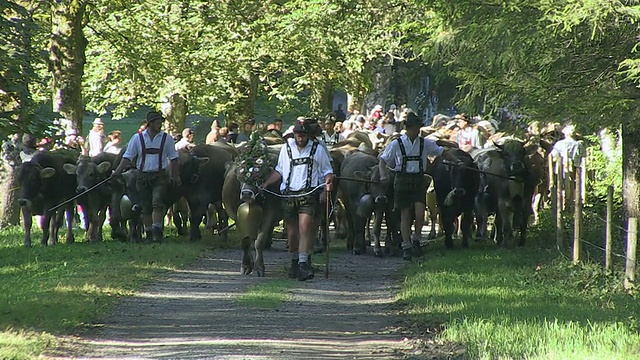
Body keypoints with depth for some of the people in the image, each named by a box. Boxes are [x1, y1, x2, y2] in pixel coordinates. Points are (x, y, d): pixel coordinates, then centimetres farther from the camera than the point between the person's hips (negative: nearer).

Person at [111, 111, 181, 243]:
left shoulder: (166, 138, 5)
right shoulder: (137, 138, 4)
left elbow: (173, 158, 12)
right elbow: (127, 157, 5)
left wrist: (176, 176, 10)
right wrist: (117, 172, -5)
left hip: (160, 176, -1)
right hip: (143, 176, 1)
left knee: (157, 203, -17)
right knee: (145, 207, 3)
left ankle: (157, 231, -17)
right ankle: (149, 234, 11)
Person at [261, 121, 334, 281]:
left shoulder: (317, 149, 6)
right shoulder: (286, 148, 13)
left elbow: (327, 170, 11)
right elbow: (279, 170, 21)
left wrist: (328, 180, -10)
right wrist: (265, 184, 12)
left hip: (309, 194, -3)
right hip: (289, 194, 3)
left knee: (305, 227, -18)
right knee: (292, 232, 8)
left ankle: (303, 263, -24)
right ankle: (294, 262, 25)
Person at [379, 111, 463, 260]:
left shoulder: (425, 143, 5)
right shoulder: (396, 144, 0)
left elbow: (443, 152, 13)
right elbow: (383, 160, 5)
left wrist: (457, 161, 6)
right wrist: (383, 175, -10)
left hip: (419, 180, 1)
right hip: (402, 180, -1)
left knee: (420, 212, -16)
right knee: (405, 214, 0)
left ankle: (416, 238, 6)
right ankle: (406, 247, 6)